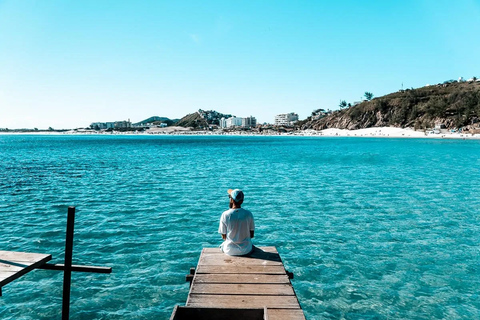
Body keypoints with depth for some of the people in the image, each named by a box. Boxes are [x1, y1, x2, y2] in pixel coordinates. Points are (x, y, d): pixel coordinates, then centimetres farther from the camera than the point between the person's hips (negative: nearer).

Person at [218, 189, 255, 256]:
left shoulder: (225, 215, -18)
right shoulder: (248, 214, -13)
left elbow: (224, 237, -7)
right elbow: (252, 235, -2)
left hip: (230, 250, -1)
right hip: (246, 250, 1)